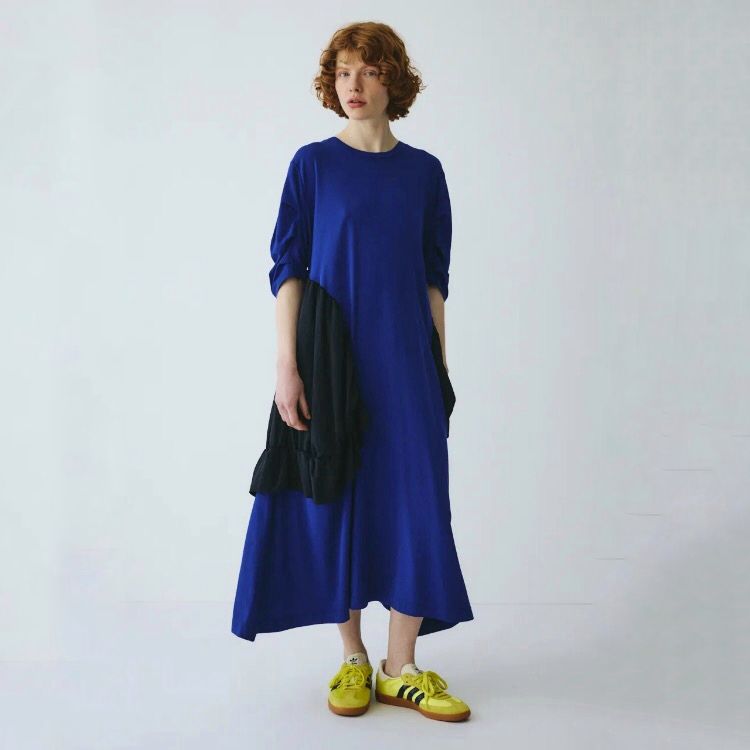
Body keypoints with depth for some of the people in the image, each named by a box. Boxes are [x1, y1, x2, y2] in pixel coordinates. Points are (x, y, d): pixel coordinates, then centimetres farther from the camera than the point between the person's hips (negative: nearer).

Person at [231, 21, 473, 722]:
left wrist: (439, 365, 6)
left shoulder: (423, 170, 8)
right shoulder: (313, 163, 2)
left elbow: (434, 277, 10)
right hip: (331, 357, -2)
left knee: (414, 499, 0)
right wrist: (285, 366, -10)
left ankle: (401, 668, 13)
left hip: (405, 358, 2)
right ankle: (353, 658, 20)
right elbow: (287, 268, -2)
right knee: (336, 499, 4)